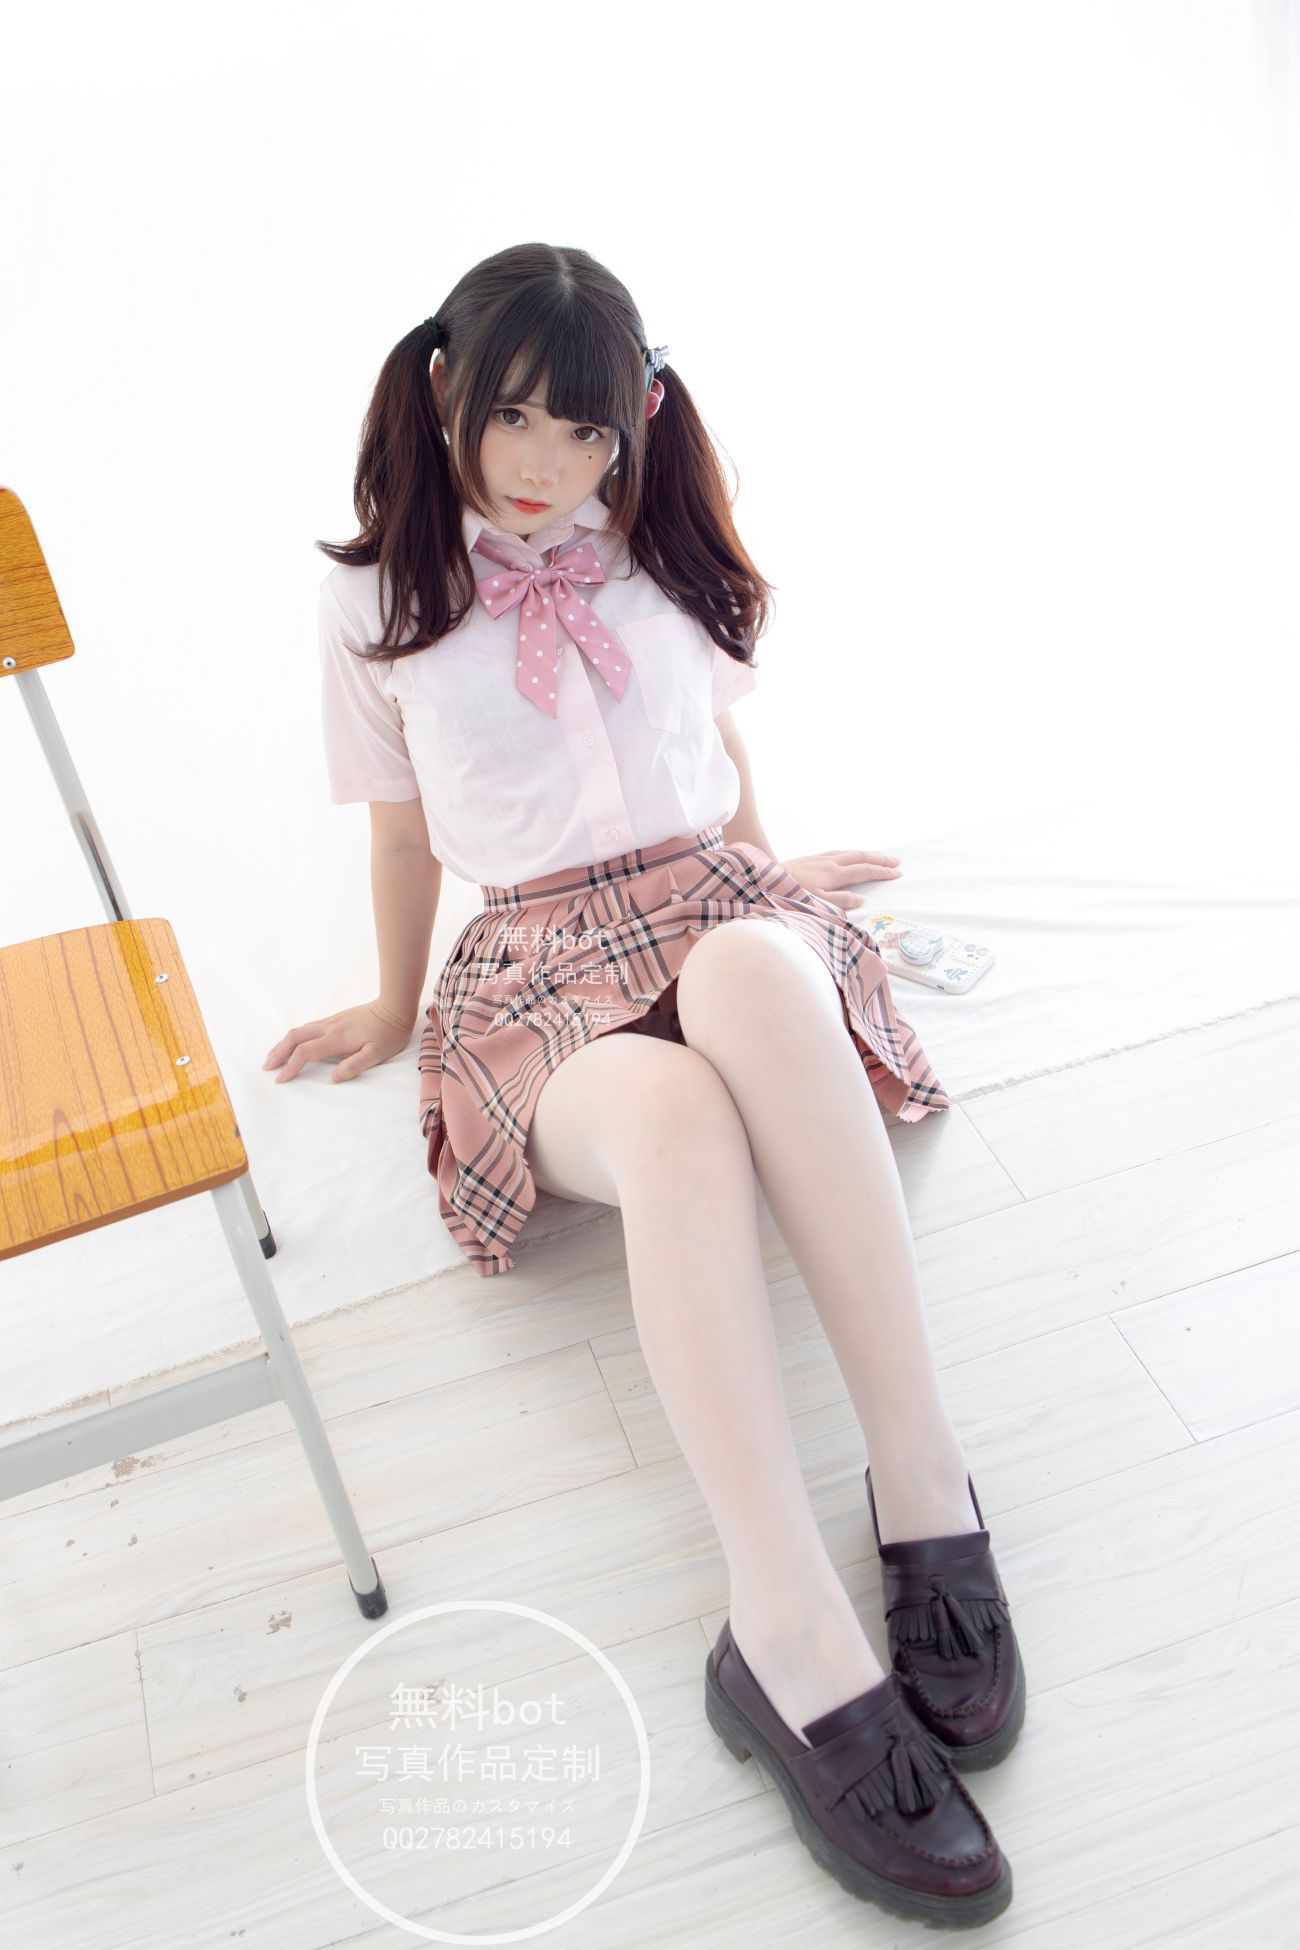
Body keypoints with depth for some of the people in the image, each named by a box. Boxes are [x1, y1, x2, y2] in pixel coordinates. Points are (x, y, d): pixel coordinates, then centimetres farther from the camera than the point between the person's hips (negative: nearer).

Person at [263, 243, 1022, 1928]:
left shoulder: (667, 556, 13)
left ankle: (922, 1486, -38)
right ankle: (798, 1644, -43)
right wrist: (395, 1007, 22)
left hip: (716, 905, 2)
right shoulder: (378, 598, 7)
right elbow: (402, 825, 16)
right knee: (669, 1117, -40)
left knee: (748, 971, -40)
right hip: (540, 970, -1)